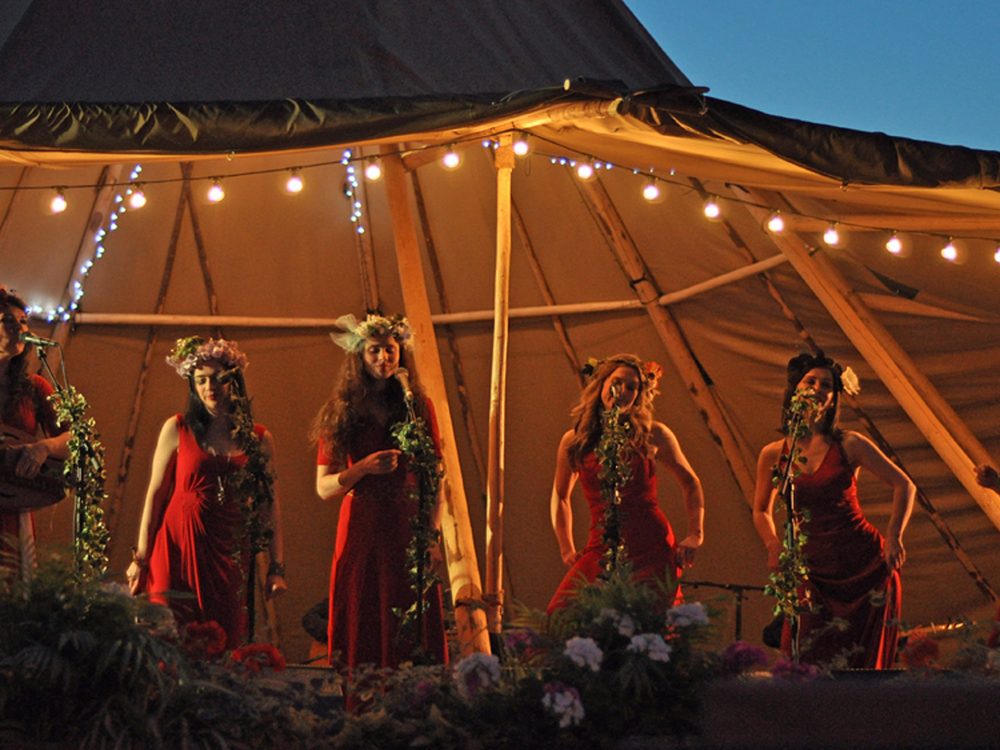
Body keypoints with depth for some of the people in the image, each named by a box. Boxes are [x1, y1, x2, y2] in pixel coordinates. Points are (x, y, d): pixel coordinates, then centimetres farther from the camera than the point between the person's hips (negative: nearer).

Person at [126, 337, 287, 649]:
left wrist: (277, 567, 3)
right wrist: (141, 557, 1)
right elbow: (155, 494, 4)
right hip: (179, 548, -2)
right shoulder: (177, 429, 3)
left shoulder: (259, 439, 7)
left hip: (229, 554, 2)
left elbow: (270, 505, 8)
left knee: (225, 646, 0)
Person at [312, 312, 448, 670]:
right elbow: (323, 487, 3)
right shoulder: (341, 414, 5)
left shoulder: (419, 407, 8)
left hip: (409, 532, 1)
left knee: (414, 636, -4)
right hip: (361, 531, 0)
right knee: (361, 639, -3)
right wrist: (364, 468, -13)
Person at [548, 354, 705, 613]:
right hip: (602, 549, 1)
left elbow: (690, 483, 16)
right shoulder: (573, 441, 7)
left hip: (653, 547, -1)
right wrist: (567, 549, 15)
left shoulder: (654, 435, 3)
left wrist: (695, 534, 6)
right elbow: (560, 496, 23)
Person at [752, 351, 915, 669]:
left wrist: (893, 536, -10)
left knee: (861, 665, 4)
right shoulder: (773, 455, 1)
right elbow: (761, 511, 17)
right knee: (814, 665, -7)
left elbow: (904, 486, 1)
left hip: (868, 568, -1)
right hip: (815, 575, 1)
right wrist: (775, 547, 3)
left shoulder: (849, 445, -4)